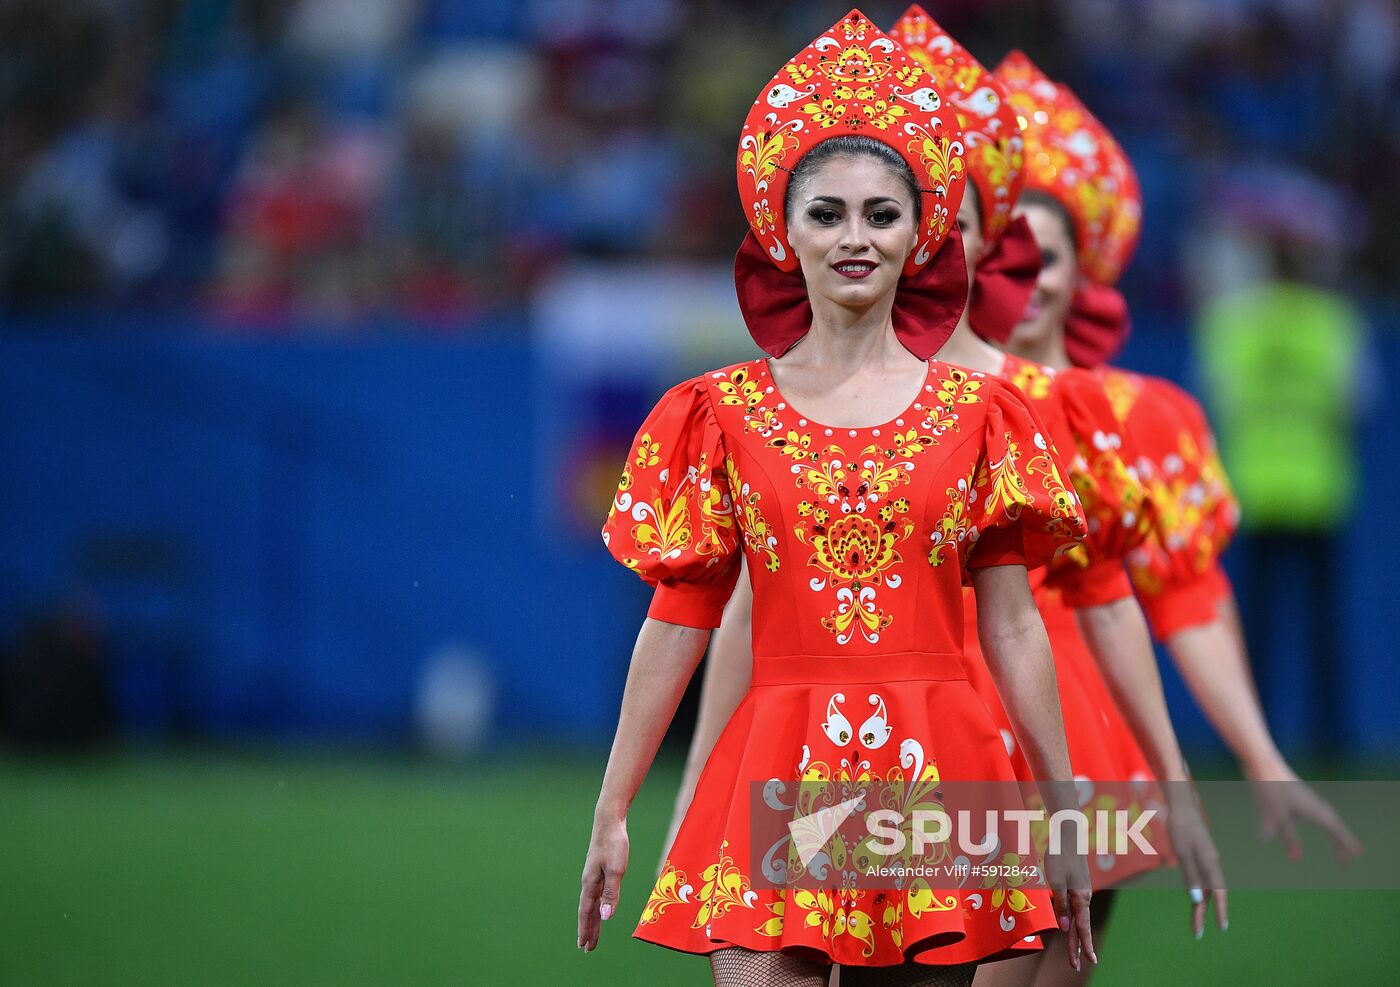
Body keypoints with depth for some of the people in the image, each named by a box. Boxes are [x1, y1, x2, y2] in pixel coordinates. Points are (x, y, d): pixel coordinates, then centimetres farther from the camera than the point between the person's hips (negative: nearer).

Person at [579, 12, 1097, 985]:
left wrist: (1068, 815, 5)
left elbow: (1012, 626, 7)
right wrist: (611, 816, 5)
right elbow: (676, 624, 7)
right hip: (779, 781, -1)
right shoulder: (723, 414, 6)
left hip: (936, 782, 1)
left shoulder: (978, 413, 7)